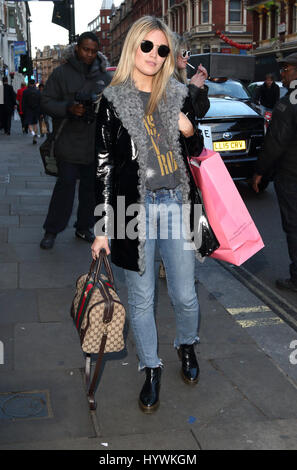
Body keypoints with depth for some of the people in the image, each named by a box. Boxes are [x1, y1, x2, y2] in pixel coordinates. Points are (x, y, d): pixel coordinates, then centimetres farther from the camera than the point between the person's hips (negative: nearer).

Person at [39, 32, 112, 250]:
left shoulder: (105, 76, 10)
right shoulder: (61, 73, 0)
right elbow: (46, 102, -2)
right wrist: (68, 108, -19)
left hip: (97, 142, 4)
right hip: (69, 140, -4)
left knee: (92, 186, 10)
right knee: (66, 183, -8)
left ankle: (84, 227, 26)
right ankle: (51, 231, 4)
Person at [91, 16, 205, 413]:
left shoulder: (179, 96, 7)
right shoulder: (113, 101, -1)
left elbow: (197, 152, 18)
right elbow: (103, 167, -3)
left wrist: (190, 132, -6)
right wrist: (102, 228, -5)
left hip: (176, 205, 2)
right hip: (135, 208, -2)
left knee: (185, 294, 9)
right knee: (141, 299, 7)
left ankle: (187, 345, 40)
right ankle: (151, 369, 27)